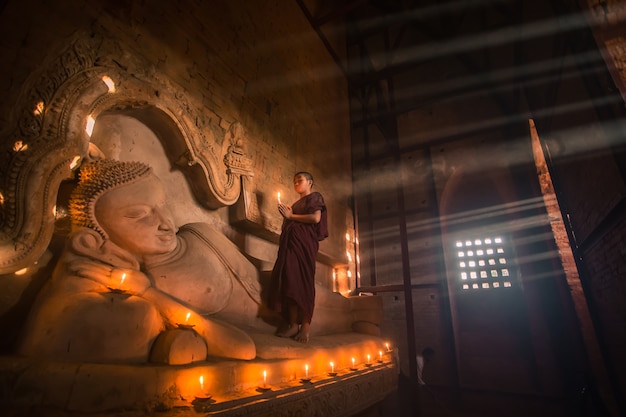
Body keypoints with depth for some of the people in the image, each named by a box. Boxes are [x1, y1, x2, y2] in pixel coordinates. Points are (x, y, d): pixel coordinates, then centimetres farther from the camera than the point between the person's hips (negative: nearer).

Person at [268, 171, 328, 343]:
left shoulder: (315, 197, 8)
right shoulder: (296, 203, 28)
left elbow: (316, 218, -11)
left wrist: (291, 216, -6)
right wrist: (286, 215, 5)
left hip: (305, 242, -7)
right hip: (291, 242, 7)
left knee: (303, 280, -11)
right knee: (290, 280, -4)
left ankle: (305, 326, -8)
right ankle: (293, 323, -2)